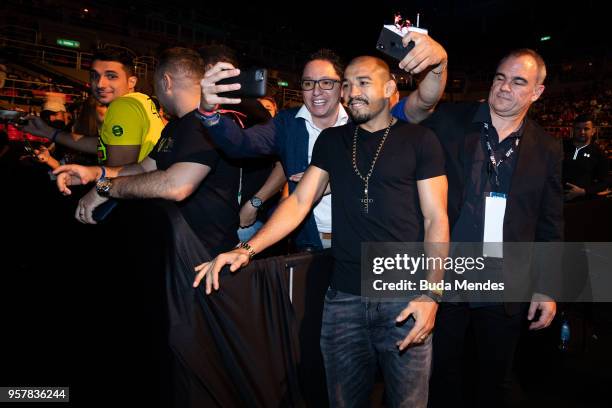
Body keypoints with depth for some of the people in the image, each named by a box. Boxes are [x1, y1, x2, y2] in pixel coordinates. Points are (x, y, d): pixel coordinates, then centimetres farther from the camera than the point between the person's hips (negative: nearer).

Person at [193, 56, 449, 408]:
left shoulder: (419, 140, 0)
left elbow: (436, 219, -2)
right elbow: (299, 201, 4)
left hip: (404, 299, -2)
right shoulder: (331, 140, 10)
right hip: (343, 298, 3)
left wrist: (430, 293, -13)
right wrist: (247, 249, -9)